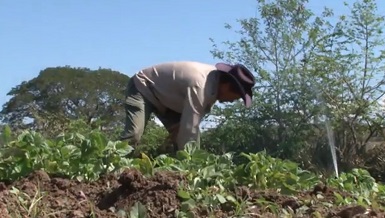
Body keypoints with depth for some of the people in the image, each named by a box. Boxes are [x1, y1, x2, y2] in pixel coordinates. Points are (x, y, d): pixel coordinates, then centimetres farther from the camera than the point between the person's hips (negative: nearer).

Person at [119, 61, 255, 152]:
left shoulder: (215, 79, -9)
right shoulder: (199, 85, -36)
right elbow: (189, 129, -35)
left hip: (165, 96, 9)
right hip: (143, 87, -9)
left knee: (181, 136, -2)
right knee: (133, 135, -27)